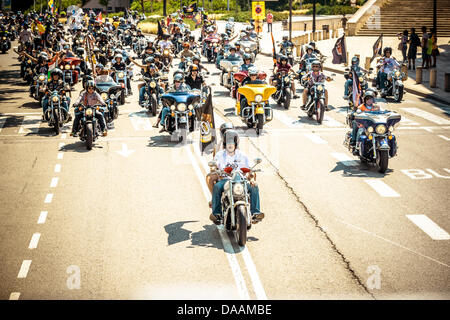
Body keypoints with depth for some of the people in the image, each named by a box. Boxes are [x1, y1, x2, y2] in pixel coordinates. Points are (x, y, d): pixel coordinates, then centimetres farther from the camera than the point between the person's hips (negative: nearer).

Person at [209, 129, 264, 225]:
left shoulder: (242, 156, 12)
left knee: (254, 187, -24)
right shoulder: (219, 155, 8)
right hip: (224, 180, -2)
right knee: (216, 187, -35)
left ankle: (255, 212, -24)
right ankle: (216, 213, -34)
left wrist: (252, 179, -11)